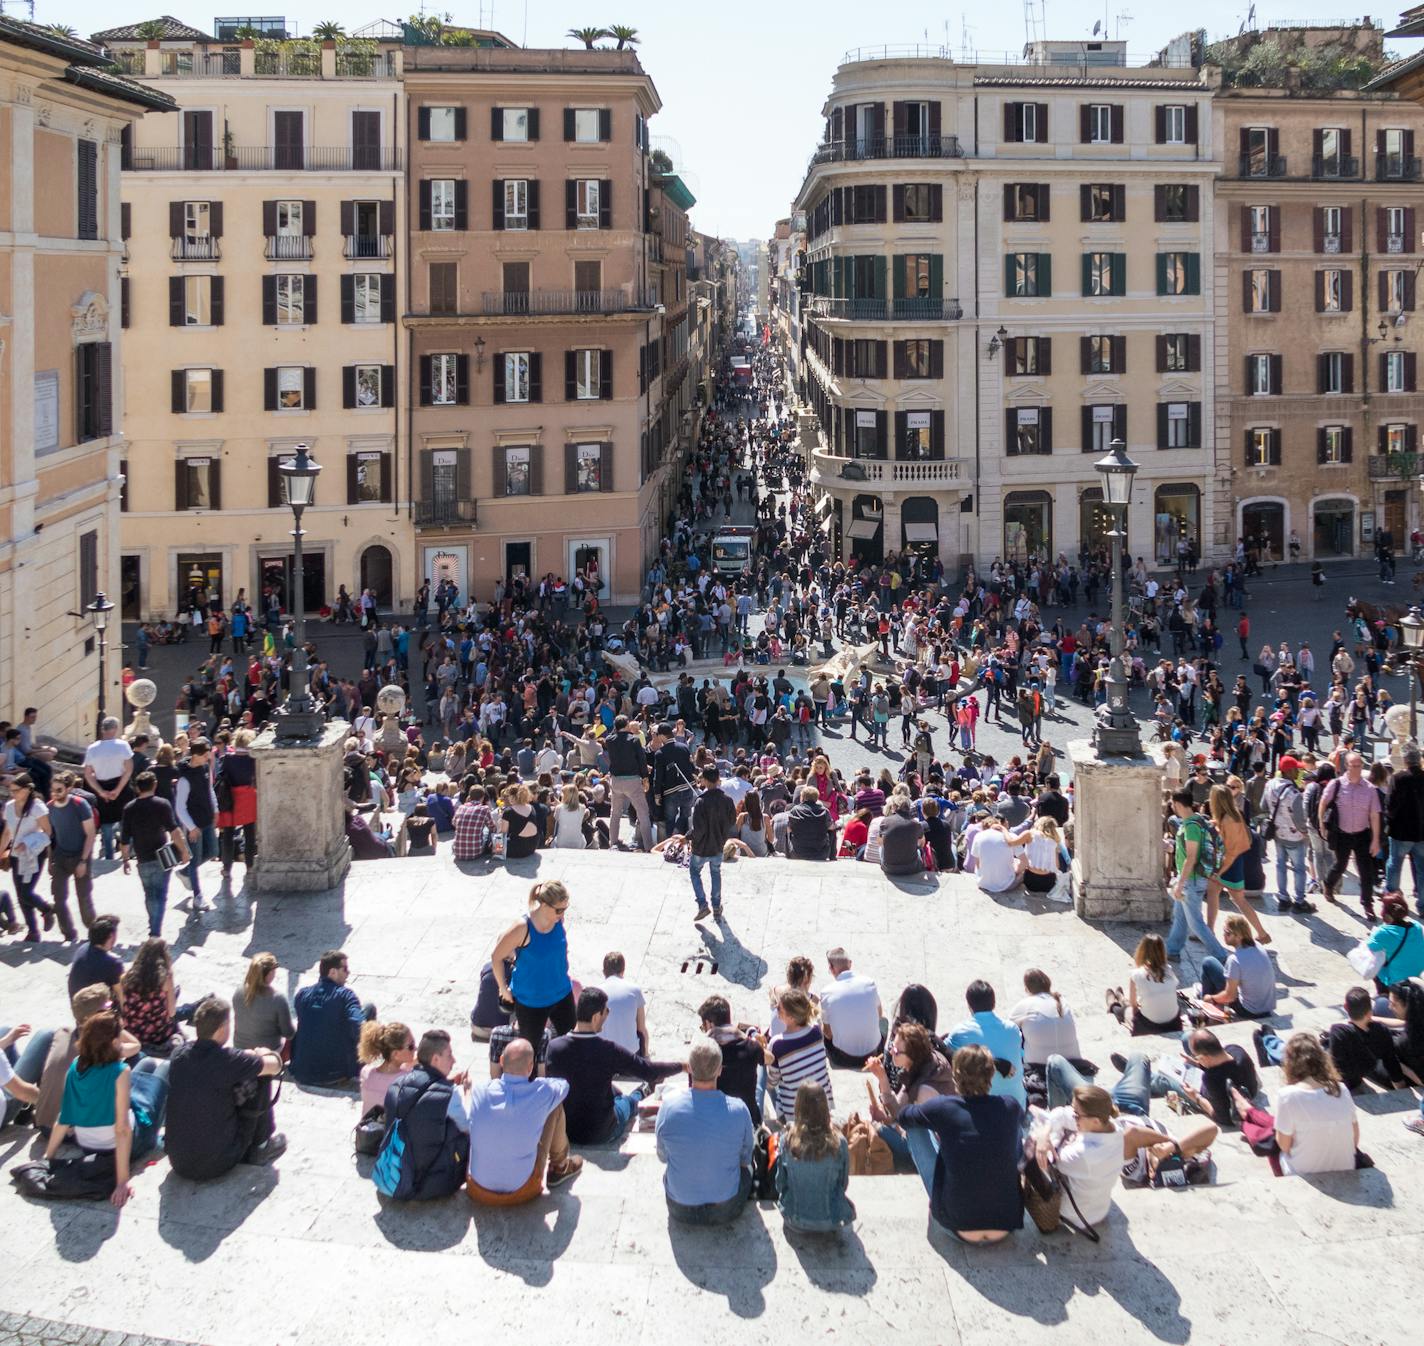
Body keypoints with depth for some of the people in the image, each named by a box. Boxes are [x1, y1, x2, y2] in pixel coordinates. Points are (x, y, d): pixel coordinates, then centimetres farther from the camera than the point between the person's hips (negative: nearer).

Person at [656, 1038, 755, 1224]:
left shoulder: (669, 1106, -19)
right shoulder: (738, 1110, -21)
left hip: (681, 1211, 1)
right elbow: (746, 1157, -2)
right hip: (726, 1211, 0)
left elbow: (663, 1156, -1)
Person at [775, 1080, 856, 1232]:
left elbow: (780, 1184, -3)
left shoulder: (787, 1141, -16)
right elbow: (844, 1184, -2)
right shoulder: (838, 1142, -18)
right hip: (831, 1222, 0)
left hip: (795, 1220, 1)